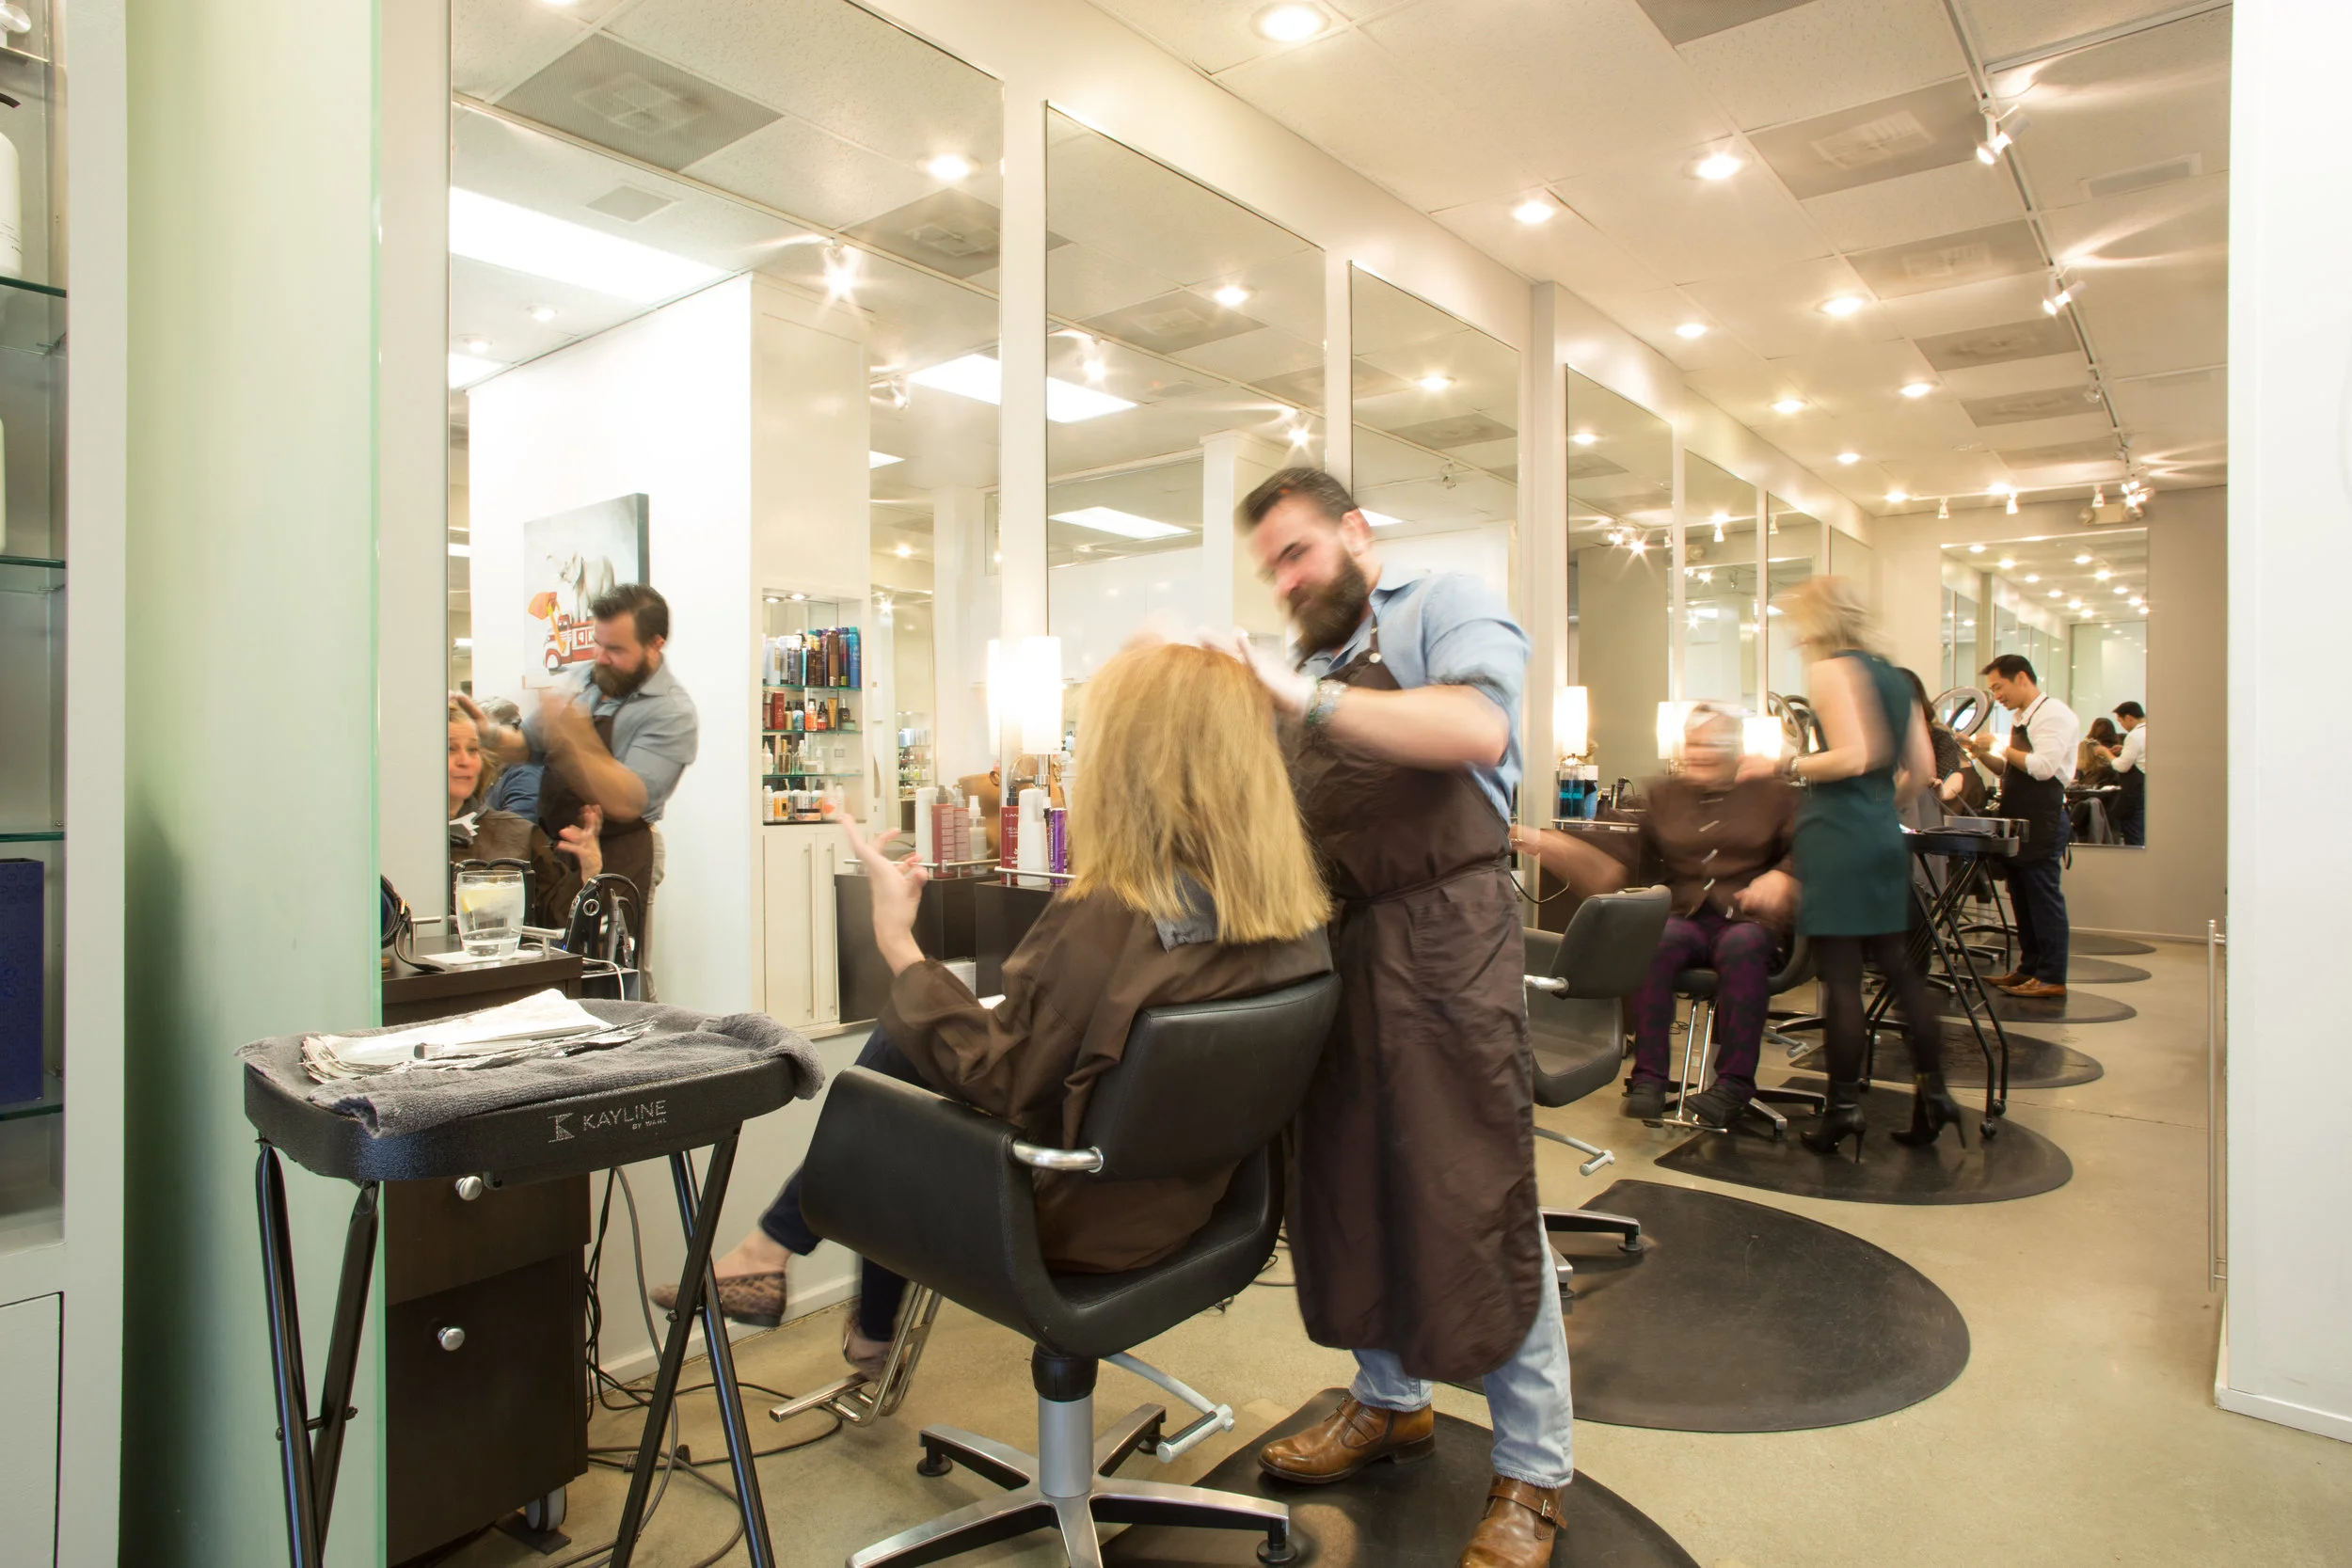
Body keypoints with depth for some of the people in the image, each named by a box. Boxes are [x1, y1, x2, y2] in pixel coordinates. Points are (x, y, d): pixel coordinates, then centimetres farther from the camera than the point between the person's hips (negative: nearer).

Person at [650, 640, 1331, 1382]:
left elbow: (998, 1086, -20)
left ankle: (769, 1251, 32)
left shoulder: (1101, 917, -31)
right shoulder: (1297, 916, -11)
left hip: (1079, 1226, -6)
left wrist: (899, 946, -15)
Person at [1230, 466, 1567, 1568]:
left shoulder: (1445, 607, 1)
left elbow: (1476, 730, -20)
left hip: (1445, 939, -7)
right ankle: (1390, 1400, 35)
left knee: (1474, 1199, -2)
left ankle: (1531, 1474, 14)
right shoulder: (1312, 675, 22)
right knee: (1351, 1181, 14)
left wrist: (1301, 697, -22)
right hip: (1337, 947, 7)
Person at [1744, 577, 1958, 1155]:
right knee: (1894, 963, 15)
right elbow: (1922, 769, 15)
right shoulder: (1895, 677, 16)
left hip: (1834, 838, -8)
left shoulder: (1831, 670, -8)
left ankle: (1843, 1108, 4)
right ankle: (1932, 1089, 16)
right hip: (1885, 837, 8)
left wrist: (1781, 766, -9)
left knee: (1840, 976, -3)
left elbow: (1854, 756, -18)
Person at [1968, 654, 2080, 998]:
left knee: (2043, 898, -5)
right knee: (2022, 898, 13)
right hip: (2019, 821, 9)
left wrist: (1998, 746, -14)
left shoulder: (2054, 714, -11)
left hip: (2042, 821, -9)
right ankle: (2029, 968, 21)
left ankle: (2051, 978, 0)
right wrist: (1984, 753, 5)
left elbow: (2042, 766, -21)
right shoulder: (2022, 719, 18)